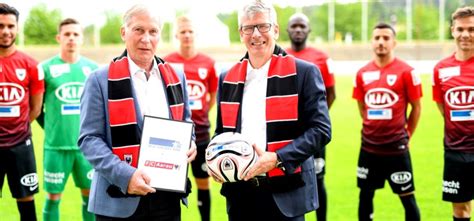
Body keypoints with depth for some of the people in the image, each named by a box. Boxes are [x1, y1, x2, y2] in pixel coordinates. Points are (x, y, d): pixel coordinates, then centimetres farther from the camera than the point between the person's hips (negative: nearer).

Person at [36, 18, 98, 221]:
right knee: (53, 196, 3)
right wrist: (52, 128, 4)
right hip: (56, 145, -2)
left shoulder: (92, 68, 6)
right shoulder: (46, 68, -3)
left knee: (91, 193, 8)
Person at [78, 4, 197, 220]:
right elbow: (89, 138, -8)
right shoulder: (101, 80, -3)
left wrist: (189, 145, -1)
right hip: (119, 199, -4)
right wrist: (125, 175, -21)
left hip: (167, 196, 4)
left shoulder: (176, 78, 12)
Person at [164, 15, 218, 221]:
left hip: (200, 131, 1)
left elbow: (213, 96, 11)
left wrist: (199, 115, 3)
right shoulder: (166, 63, -4)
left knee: (203, 180, 8)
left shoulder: (208, 63, 1)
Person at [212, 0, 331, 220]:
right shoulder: (228, 79, 11)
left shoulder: (304, 73, -3)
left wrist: (278, 159, -18)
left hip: (285, 193, -4)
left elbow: (320, 129, -8)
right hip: (240, 192, 4)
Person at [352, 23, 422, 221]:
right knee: (365, 195, 12)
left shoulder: (406, 72, -8)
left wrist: (406, 135, 2)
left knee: (407, 197, 3)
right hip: (369, 146, 4)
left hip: (396, 147, -4)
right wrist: (373, 128, 13)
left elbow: (416, 107, -1)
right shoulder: (363, 73, 4)